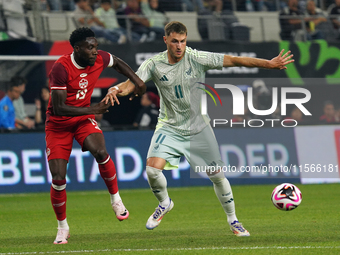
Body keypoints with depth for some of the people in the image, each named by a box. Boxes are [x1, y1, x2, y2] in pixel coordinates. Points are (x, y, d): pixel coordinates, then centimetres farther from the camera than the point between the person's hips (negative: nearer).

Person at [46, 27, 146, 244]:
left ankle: (116, 198, -9)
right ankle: (62, 227, 14)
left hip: (84, 119, 3)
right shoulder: (61, 68, -26)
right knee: (58, 178, -7)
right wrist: (92, 110, -28)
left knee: (100, 151, -29)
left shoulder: (99, 59, -9)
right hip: (58, 124, -3)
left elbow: (118, 63, 17)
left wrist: (136, 80, 3)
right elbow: (58, 108, -28)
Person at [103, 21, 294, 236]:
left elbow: (234, 61, -14)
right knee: (152, 168, -20)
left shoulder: (197, 58, -12)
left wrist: (269, 64, -18)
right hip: (169, 127, 0)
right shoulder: (154, 65, -9)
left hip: (198, 127, 0)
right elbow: (132, 83, -16)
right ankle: (164, 204, 12)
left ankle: (233, 220, 23)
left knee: (217, 175, 2)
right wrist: (116, 89, -40)